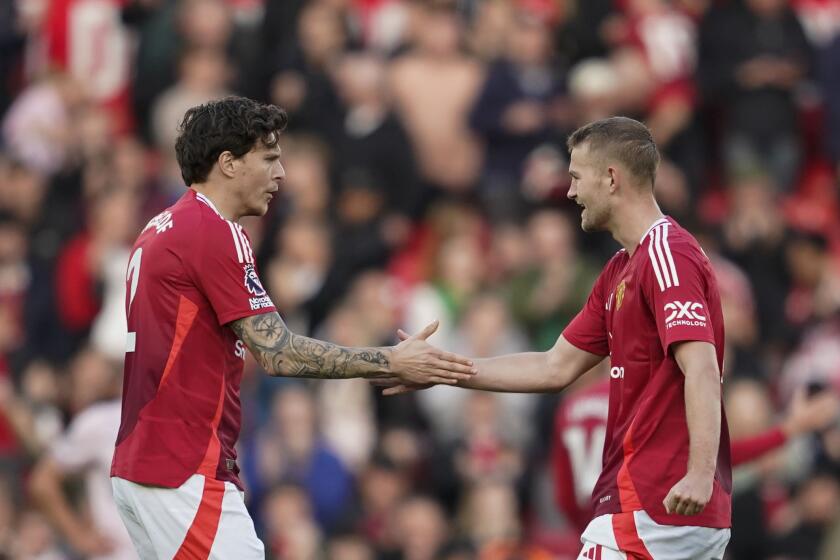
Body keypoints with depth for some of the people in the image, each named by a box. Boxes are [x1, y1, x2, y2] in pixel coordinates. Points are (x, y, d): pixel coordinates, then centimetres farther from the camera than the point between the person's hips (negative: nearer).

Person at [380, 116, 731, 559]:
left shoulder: (666, 256, -12)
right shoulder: (621, 271, 19)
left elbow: (701, 370, -24)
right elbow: (556, 368, 23)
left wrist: (700, 473, -35)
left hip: (649, 506, -10)